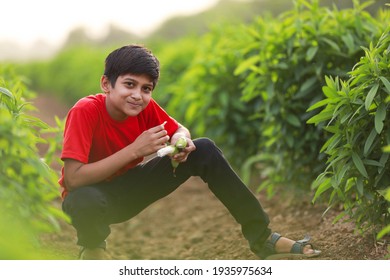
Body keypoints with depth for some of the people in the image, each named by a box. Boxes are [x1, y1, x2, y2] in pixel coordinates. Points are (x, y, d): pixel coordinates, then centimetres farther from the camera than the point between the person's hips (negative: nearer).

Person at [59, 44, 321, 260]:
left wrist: (180, 140, -24)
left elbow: (180, 130, 3)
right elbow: (72, 178, -36)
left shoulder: (145, 106, -14)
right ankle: (93, 250, -7)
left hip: (128, 187, 5)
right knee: (85, 200, -43)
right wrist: (135, 150, -37)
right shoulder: (85, 111, -29)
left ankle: (260, 235, -1)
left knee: (204, 150, -10)